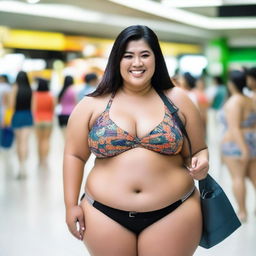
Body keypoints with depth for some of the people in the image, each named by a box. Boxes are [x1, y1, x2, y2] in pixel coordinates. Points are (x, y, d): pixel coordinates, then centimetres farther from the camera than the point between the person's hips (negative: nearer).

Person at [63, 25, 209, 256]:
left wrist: (200, 163, -11)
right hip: (105, 215, 0)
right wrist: (71, 205, 3)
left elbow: (198, 151, 10)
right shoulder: (92, 105, 1)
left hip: (173, 213, 0)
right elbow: (75, 156, 7)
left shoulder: (177, 100, 3)